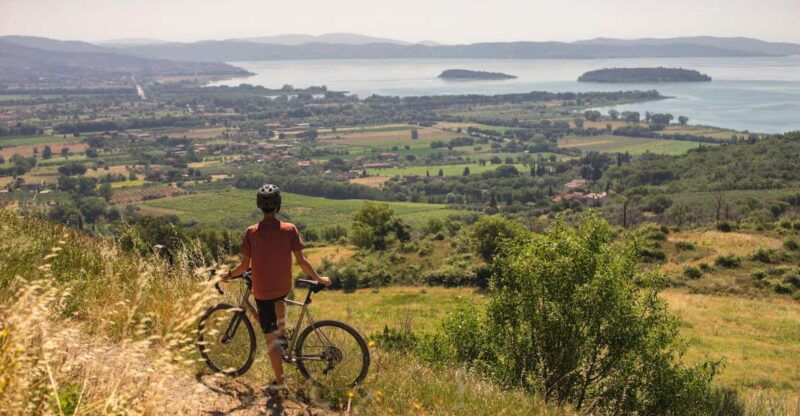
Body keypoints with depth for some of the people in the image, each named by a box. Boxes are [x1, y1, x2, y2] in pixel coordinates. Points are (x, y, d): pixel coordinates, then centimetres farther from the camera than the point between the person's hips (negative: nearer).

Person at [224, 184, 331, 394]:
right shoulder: (290, 229, -10)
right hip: (284, 287, 2)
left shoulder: (251, 232, -12)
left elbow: (245, 265, -7)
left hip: (262, 291, -2)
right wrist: (319, 278, 5)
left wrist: (228, 275, 13)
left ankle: (279, 381, 10)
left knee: (270, 335, 5)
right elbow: (301, 261, -8)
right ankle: (283, 335, 32)